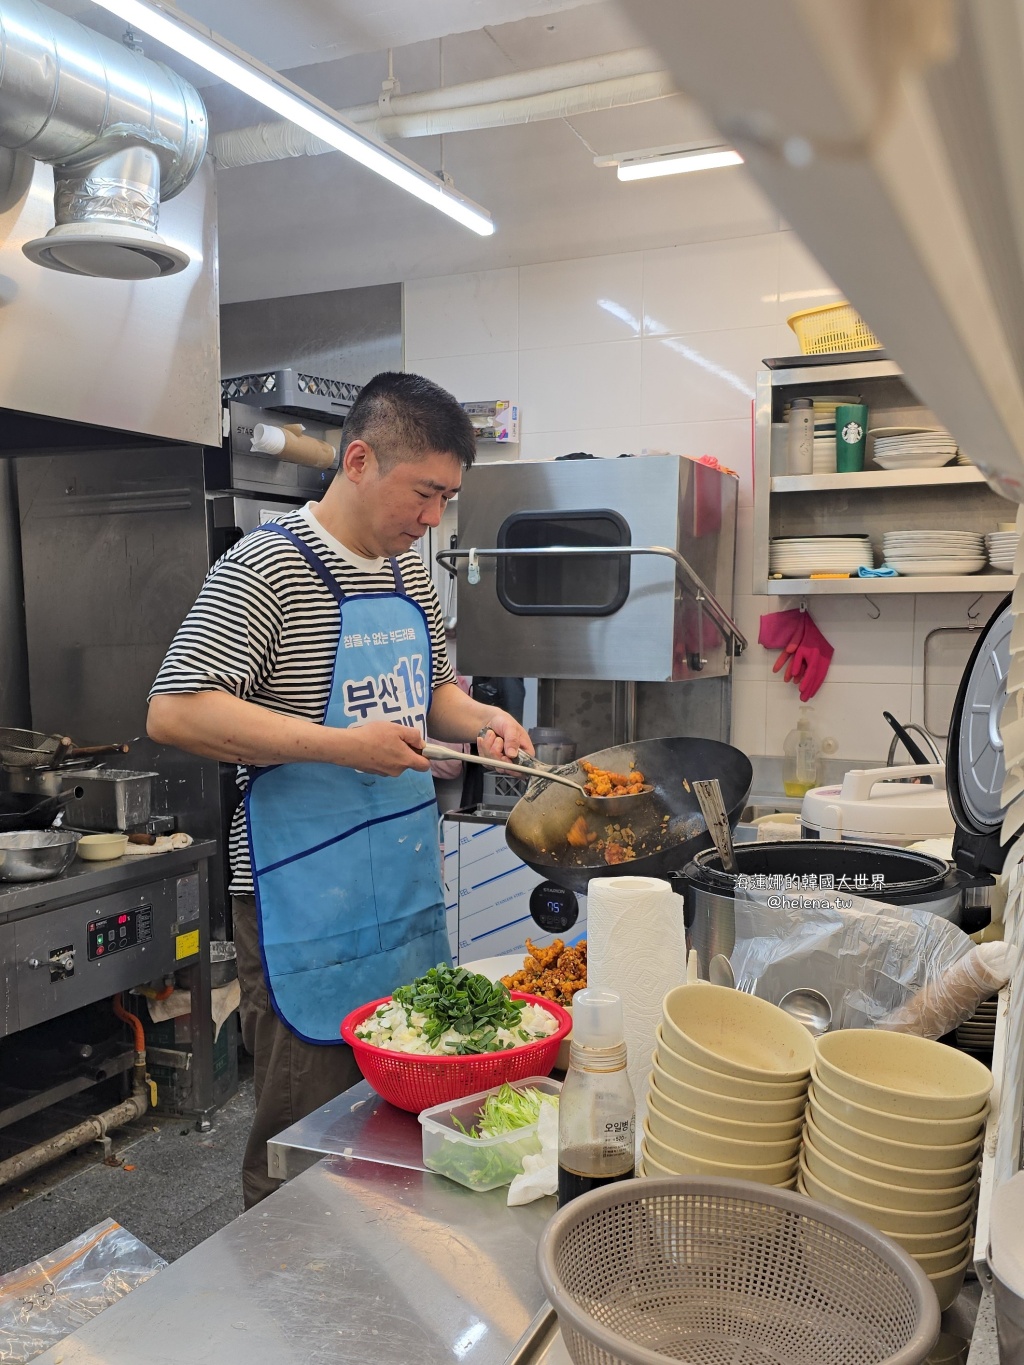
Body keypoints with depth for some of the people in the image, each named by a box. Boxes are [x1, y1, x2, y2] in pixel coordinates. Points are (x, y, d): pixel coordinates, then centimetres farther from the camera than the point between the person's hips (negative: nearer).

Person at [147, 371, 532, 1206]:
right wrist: (343, 745, -25)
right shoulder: (268, 568, -14)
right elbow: (175, 712, -22)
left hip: (407, 881, 8)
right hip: (308, 900, -8)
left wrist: (480, 719, 1)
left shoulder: (410, 571, 10)